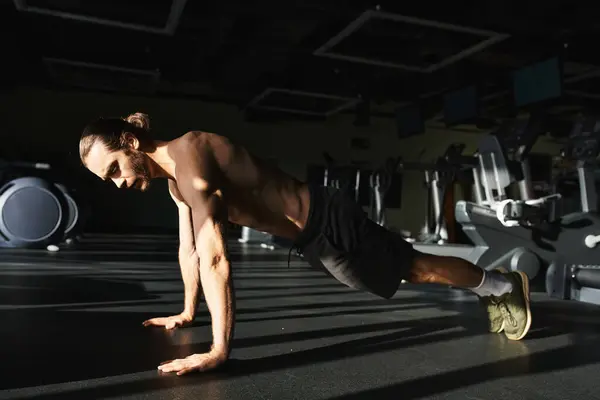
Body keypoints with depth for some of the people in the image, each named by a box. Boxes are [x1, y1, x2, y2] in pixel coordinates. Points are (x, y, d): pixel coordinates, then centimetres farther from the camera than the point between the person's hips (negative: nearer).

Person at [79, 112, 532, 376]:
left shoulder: (189, 155, -26)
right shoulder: (175, 179, 5)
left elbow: (214, 256, -33)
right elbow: (189, 248, 14)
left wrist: (219, 349, -32)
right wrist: (187, 312, 20)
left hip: (326, 222, -9)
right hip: (309, 233, 9)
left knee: (417, 267, 9)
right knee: (408, 267, 22)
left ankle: (505, 283, 33)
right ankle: (493, 291, 42)